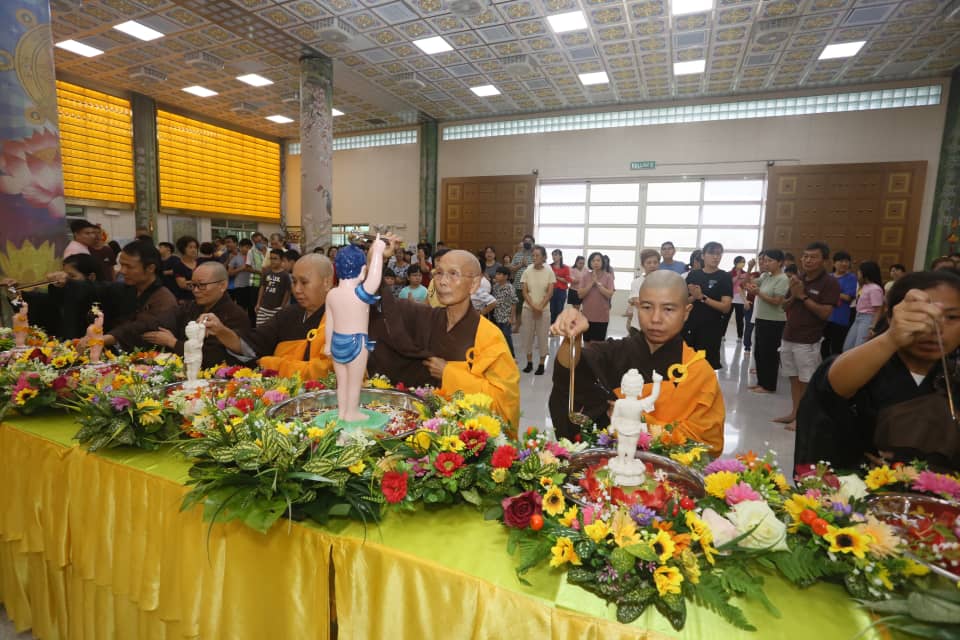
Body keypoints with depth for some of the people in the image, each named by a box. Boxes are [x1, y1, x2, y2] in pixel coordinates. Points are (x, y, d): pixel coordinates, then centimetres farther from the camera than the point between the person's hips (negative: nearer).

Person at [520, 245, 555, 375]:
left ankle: (541, 364, 13)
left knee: (542, 337, 3)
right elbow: (524, 292, -4)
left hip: (543, 310, -1)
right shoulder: (527, 271, -3)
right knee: (527, 336, 6)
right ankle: (529, 362, 19)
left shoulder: (549, 272, -4)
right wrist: (533, 306, -14)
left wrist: (540, 307, -15)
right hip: (528, 309, 1)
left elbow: (550, 292, -7)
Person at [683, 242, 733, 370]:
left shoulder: (724, 277, -3)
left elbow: (726, 307, -11)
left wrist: (702, 297, -17)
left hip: (711, 329, -3)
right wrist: (694, 297, -15)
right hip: (689, 326, 3)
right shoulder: (693, 274, 6)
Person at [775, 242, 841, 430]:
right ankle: (794, 413, 23)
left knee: (807, 381, 1)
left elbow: (825, 313, -17)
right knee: (794, 378, 13)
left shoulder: (829, 283, -9)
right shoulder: (797, 279, 10)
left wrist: (803, 296, -17)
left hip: (808, 341, -6)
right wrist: (793, 295, -6)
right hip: (788, 336, 6)